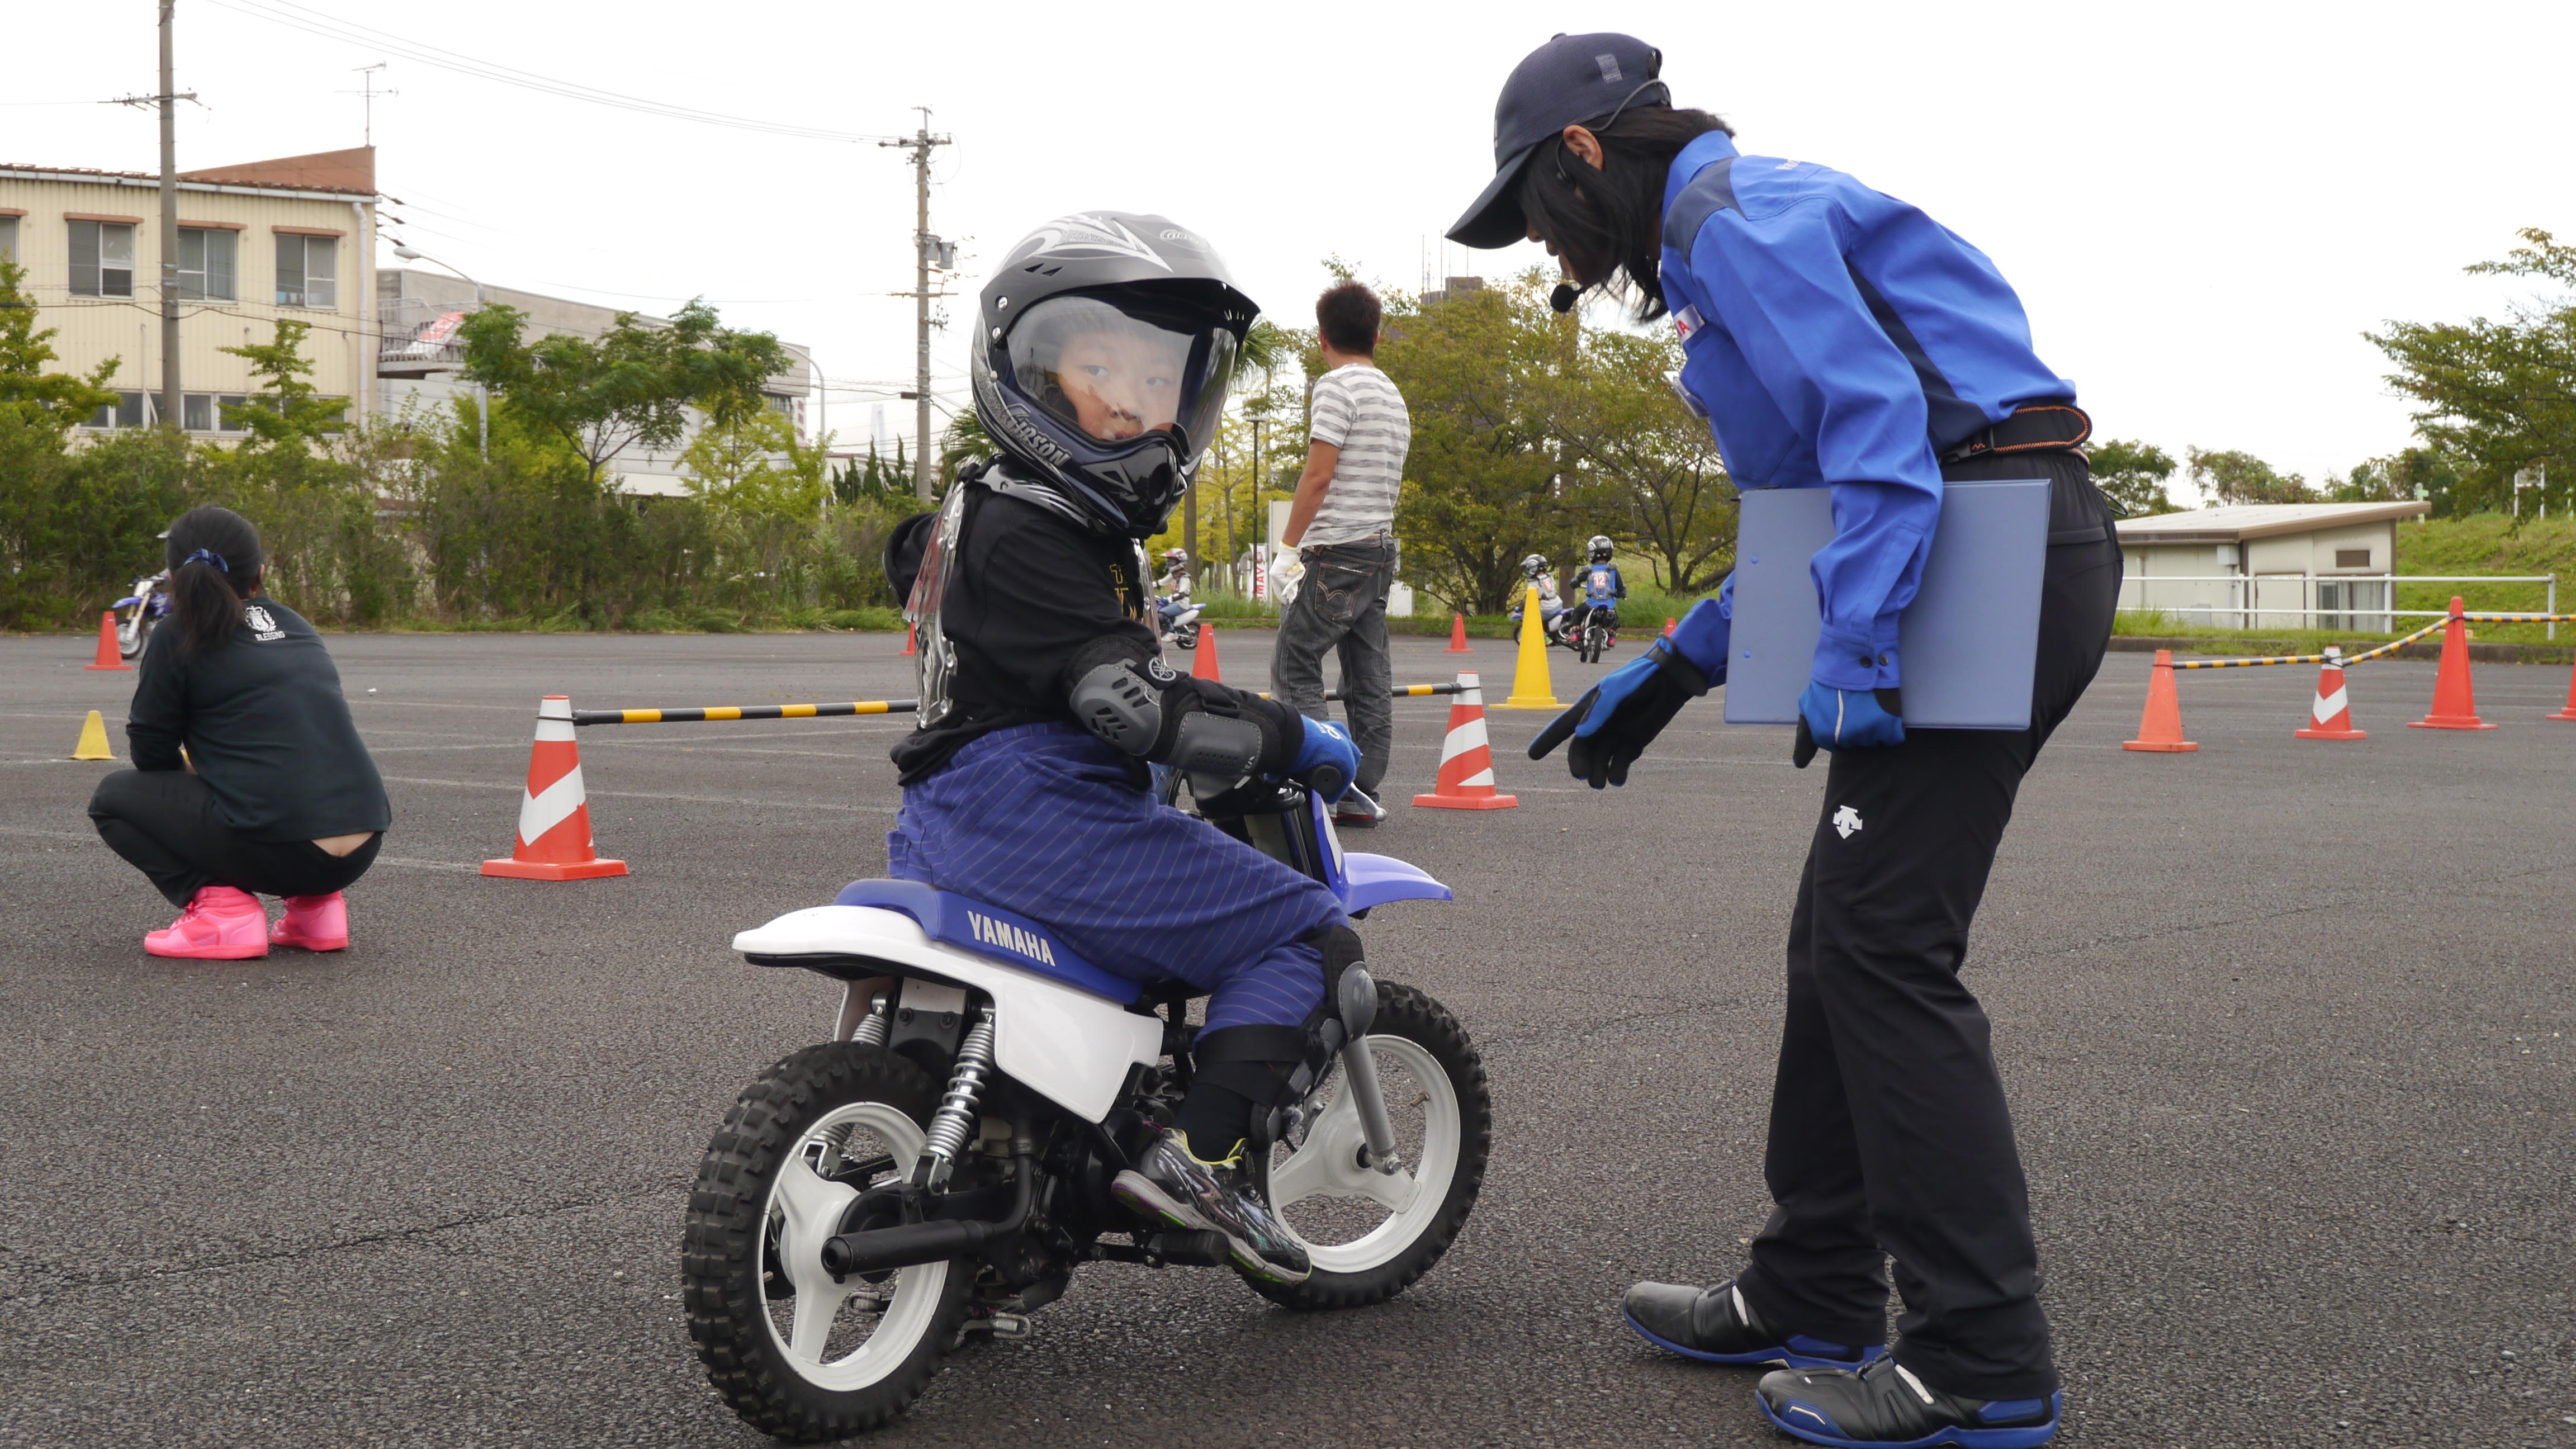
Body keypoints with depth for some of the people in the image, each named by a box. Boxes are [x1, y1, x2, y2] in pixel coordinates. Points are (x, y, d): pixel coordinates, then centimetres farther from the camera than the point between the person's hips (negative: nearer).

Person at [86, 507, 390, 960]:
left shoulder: (178, 636, 3)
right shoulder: (293, 624, 19)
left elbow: (152, 756, 8)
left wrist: (191, 768, 28)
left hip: (278, 849, -6)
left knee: (113, 797, 15)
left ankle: (222, 909, -3)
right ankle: (317, 906, 18)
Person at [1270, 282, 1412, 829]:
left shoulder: (1337, 385, -8)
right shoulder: (1394, 396, 18)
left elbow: (1318, 475, -15)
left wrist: (1288, 546, -8)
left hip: (1337, 549, -8)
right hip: (1381, 548, 9)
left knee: (1294, 665, -5)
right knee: (1369, 676, 6)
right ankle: (1362, 795, 6)